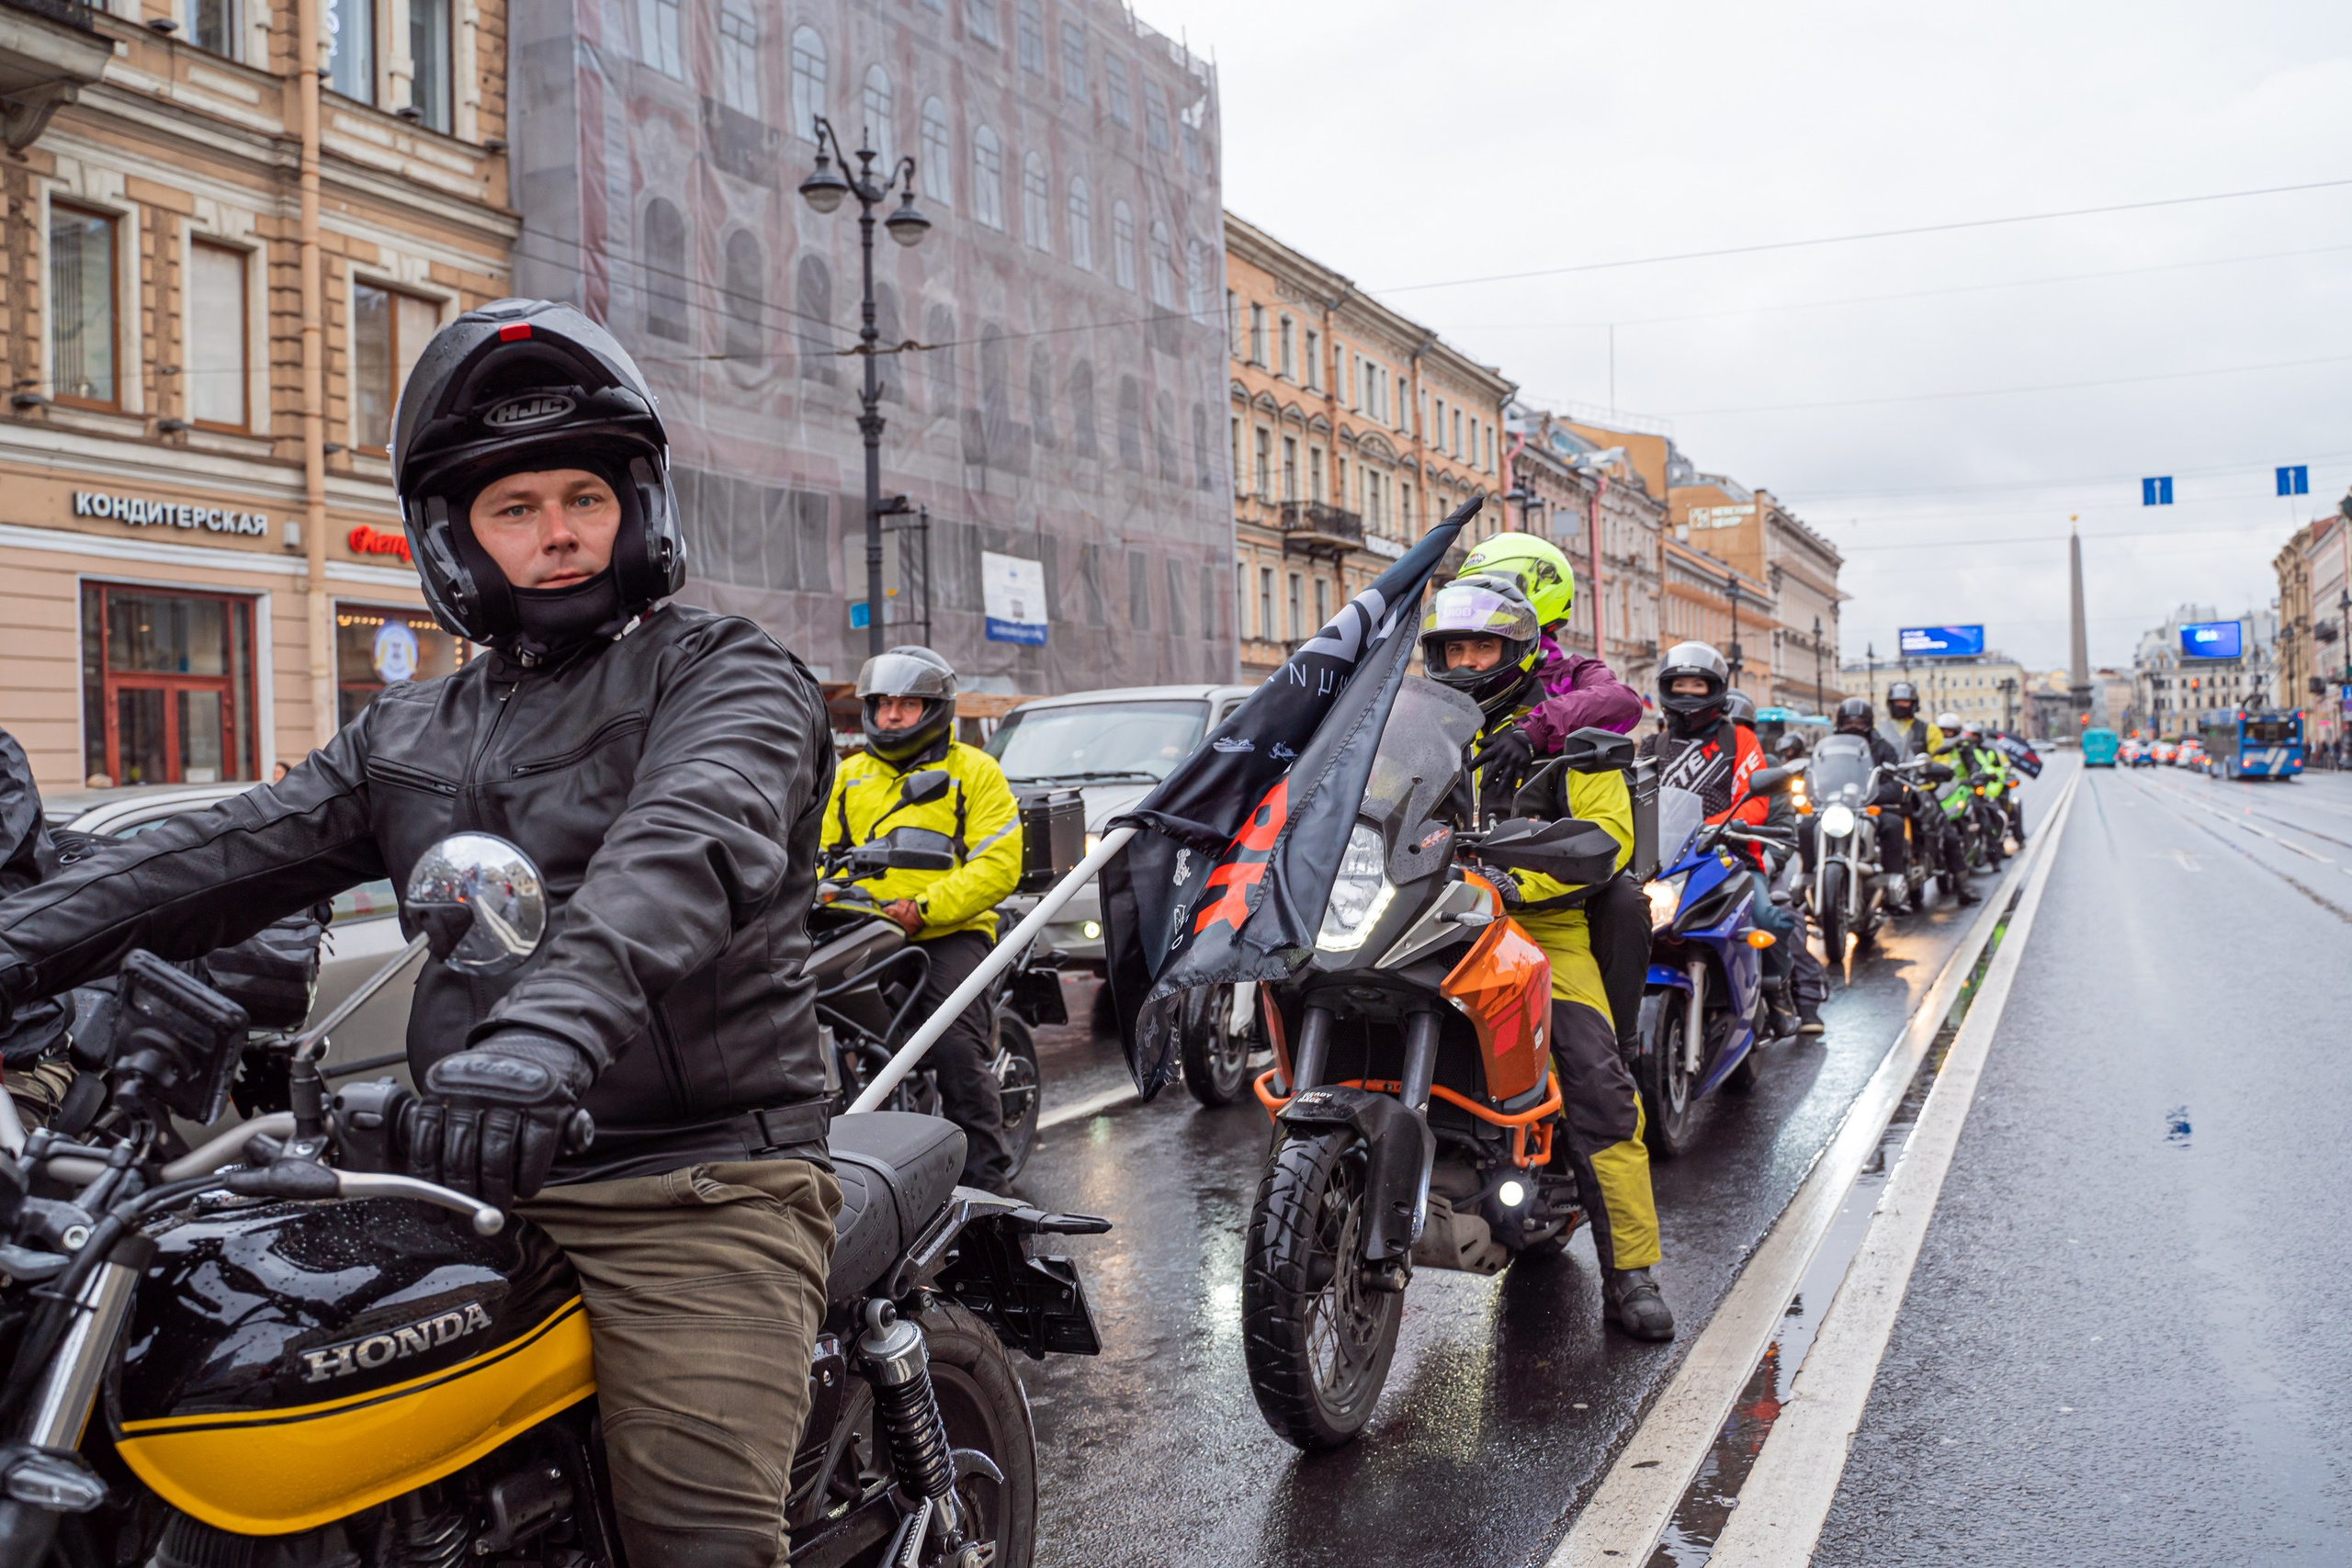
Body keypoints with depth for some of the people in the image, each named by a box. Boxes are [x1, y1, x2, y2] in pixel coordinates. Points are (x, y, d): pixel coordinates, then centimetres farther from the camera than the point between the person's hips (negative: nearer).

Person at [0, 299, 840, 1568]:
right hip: (476, 1183, 6)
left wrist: (557, 1023, -38)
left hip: (698, 1187, -5)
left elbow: (689, 842, -20)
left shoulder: (729, 675, 1)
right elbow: (228, 852, 12)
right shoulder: (407, 736, 21)